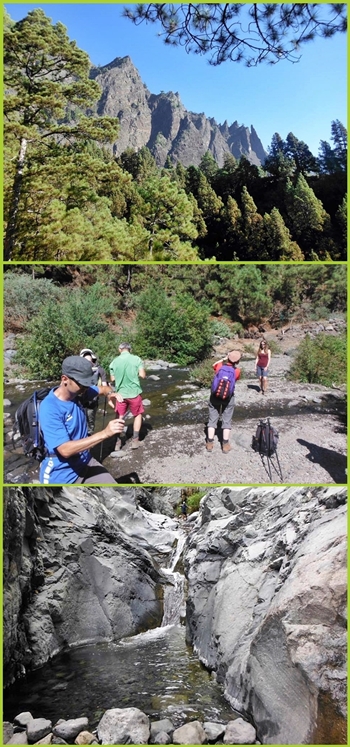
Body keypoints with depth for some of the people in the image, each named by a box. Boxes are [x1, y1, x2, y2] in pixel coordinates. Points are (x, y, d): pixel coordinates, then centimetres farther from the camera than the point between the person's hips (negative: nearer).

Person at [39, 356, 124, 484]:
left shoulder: (77, 391, -3)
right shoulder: (50, 408, -24)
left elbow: (103, 388, 15)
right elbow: (65, 450, -31)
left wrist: (110, 394, -10)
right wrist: (104, 433, -35)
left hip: (85, 463, 7)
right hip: (61, 474, -6)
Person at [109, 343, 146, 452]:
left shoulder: (114, 361, -3)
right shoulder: (136, 359, -9)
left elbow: (112, 379, 1)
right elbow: (143, 375, -12)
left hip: (120, 393, 1)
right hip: (134, 392, -1)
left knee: (119, 417, 13)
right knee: (138, 415, 19)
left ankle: (117, 443, 10)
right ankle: (135, 440, 19)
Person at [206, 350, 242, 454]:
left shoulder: (220, 366, -7)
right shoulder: (237, 371, -9)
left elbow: (214, 365, 17)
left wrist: (224, 358, 12)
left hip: (215, 396, 1)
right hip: (228, 397, -1)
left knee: (212, 419, 8)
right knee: (227, 421, 7)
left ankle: (210, 443, 10)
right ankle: (225, 444, 7)